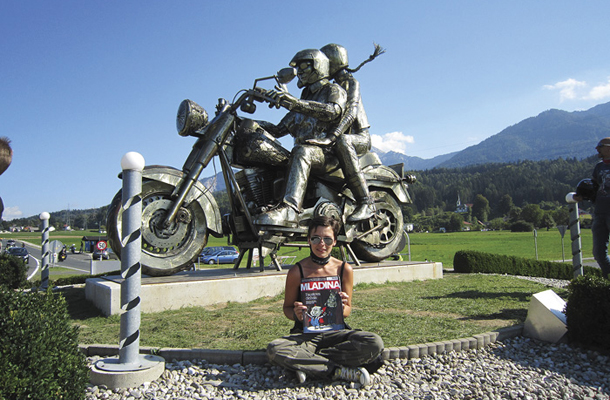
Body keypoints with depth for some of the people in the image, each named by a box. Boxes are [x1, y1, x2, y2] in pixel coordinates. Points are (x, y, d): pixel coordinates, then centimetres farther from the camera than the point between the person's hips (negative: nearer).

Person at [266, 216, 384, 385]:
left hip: (336, 331, 2)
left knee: (374, 343, -27)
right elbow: (287, 308, 5)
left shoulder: (345, 269, 0)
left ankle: (306, 362, -19)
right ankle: (340, 371, -23)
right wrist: (296, 314, -19)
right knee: (274, 349, -32)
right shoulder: (297, 271, -5)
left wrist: (343, 308, -16)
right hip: (305, 332, -1)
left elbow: (347, 310, 9)